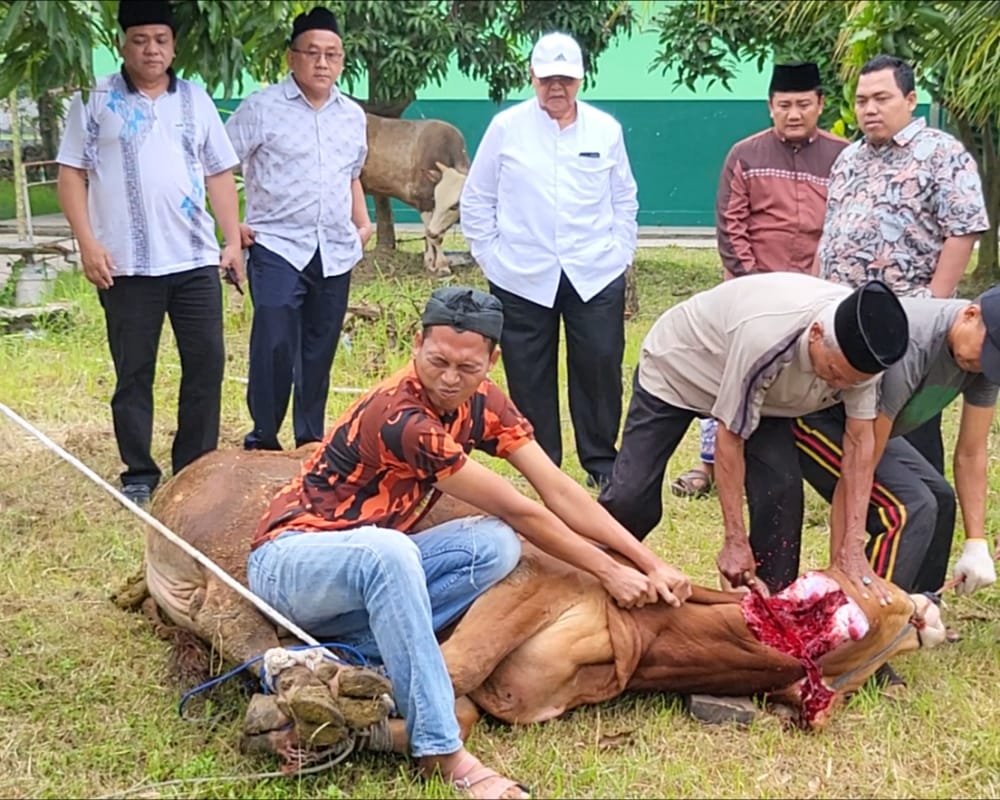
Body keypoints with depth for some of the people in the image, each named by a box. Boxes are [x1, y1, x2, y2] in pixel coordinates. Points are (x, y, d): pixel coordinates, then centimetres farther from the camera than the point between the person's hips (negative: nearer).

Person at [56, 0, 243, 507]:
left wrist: (233, 241, 5)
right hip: (127, 265, -3)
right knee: (134, 371, 4)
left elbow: (218, 174, 14)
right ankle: (138, 476, 13)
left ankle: (195, 468, 13)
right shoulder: (95, 101, 3)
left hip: (195, 260, 3)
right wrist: (88, 244, -10)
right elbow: (72, 175, 0)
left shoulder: (196, 100, 13)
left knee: (207, 361, 2)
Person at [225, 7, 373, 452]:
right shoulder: (262, 107, -5)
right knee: (274, 345, -14)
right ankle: (262, 439, -2)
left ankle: (311, 439, 23)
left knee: (320, 351, 11)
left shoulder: (353, 115, 12)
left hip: (336, 252, 5)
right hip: (278, 247, -5)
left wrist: (363, 222, 15)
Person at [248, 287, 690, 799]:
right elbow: (518, 510, -20)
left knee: (496, 546, -18)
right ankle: (441, 751, -36)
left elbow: (559, 491, -6)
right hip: (288, 559, -7)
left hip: (367, 565, 7)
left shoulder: (481, 403, -2)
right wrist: (608, 571, -11)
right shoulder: (400, 417, -26)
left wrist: (650, 564, -11)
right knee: (389, 551, -41)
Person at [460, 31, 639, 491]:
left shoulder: (606, 130, 6)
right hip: (521, 279, -1)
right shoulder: (506, 128, 1)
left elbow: (624, 200, 14)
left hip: (596, 276, 1)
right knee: (529, 376, 4)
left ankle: (602, 463, 16)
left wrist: (620, 254, 7)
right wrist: (490, 257, 1)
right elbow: (476, 201, 6)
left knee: (600, 368, 1)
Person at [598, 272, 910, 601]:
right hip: (676, 365, -4)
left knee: (781, 489, -17)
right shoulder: (765, 338, -44)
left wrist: (853, 552, -24)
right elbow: (729, 437, -33)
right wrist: (735, 542, -28)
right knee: (631, 497, -11)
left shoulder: (860, 345, -28)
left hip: (761, 388, 5)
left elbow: (859, 443, -21)